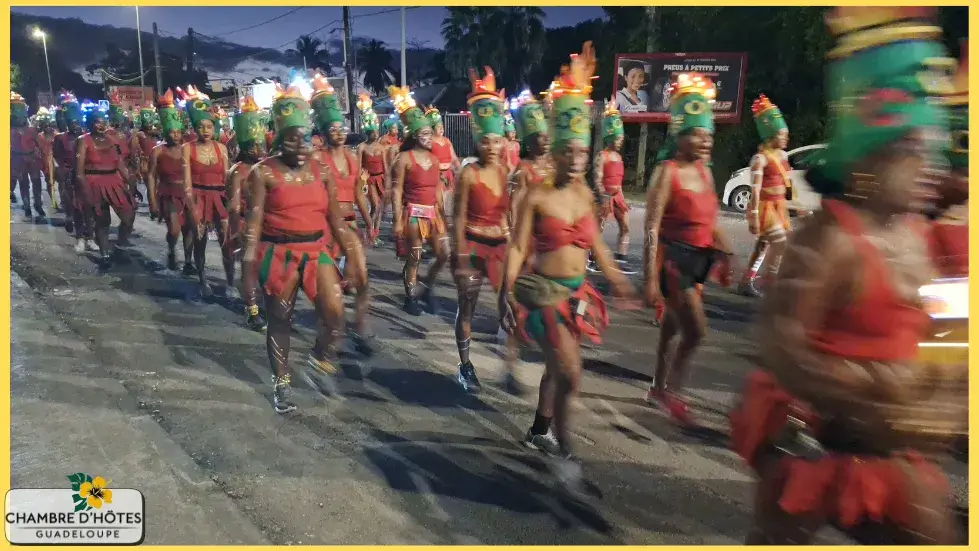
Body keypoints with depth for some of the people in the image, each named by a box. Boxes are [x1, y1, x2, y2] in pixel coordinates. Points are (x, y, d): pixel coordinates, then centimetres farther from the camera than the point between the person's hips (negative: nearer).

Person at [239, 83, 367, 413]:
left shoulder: (321, 172, 5)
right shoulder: (263, 173, -5)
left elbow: (335, 220, 9)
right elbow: (254, 221, -8)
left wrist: (352, 256, 5)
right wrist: (249, 263, -14)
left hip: (317, 250, 3)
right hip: (279, 253, -2)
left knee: (334, 310, -12)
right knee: (280, 319, 8)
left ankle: (320, 361, 17)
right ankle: (282, 383, 26)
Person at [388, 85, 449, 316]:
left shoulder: (433, 158, 10)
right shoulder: (404, 159, -9)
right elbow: (396, 191, -11)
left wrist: (443, 214, 13)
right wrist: (397, 220, -15)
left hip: (433, 213, 6)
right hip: (413, 214, -6)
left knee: (444, 254, 3)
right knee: (413, 259, 4)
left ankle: (426, 286, 26)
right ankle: (411, 297, 20)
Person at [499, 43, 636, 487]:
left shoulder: (585, 194, 5)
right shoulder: (537, 197, -12)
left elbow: (594, 242, 15)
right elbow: (518, 248, -11)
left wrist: (615, 279, 19)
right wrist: (506, 294, -17)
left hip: (577, 292, 6)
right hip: (545, 292, -6)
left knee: (556, 366, 18)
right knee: (570, 372, -11)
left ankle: (539, 431, 39)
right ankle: (563, 450, 8)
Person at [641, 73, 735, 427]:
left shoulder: (704, 172, 8)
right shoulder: (667, 172, -15)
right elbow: (652, 228, -19)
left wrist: (724, 257, 14)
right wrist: (651, 278, -22)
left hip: (698, 257, 7)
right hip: (673, 257, -7)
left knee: (673, 325, 17)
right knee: (696, 330, -8)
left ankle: (659, 388, 33)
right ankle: (671, 393, 12)